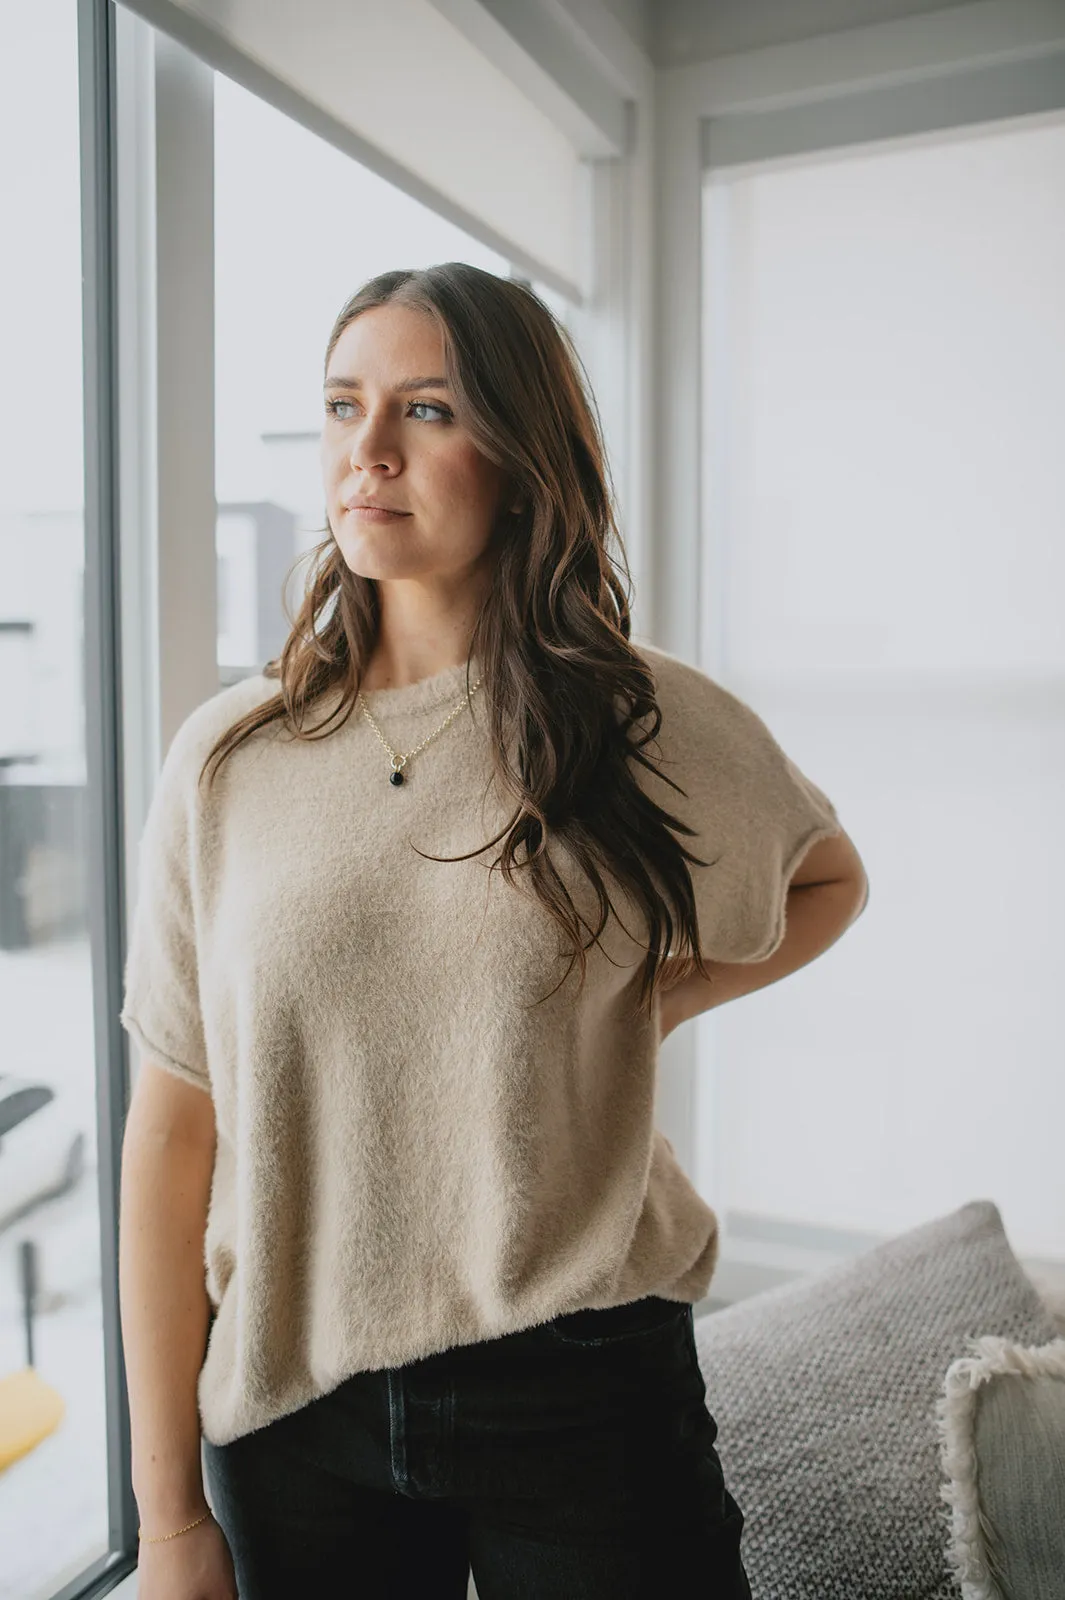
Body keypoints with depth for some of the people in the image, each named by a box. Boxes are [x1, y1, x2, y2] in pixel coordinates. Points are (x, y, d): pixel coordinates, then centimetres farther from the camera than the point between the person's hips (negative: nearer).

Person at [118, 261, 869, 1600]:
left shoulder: (656, 728, -8)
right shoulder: (227, 761, -6)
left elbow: (828, 881, 13)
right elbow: (173, 1137, -3)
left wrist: (663, 993, -4)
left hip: (585, 1393, -1)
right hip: (291, 1402, 2)